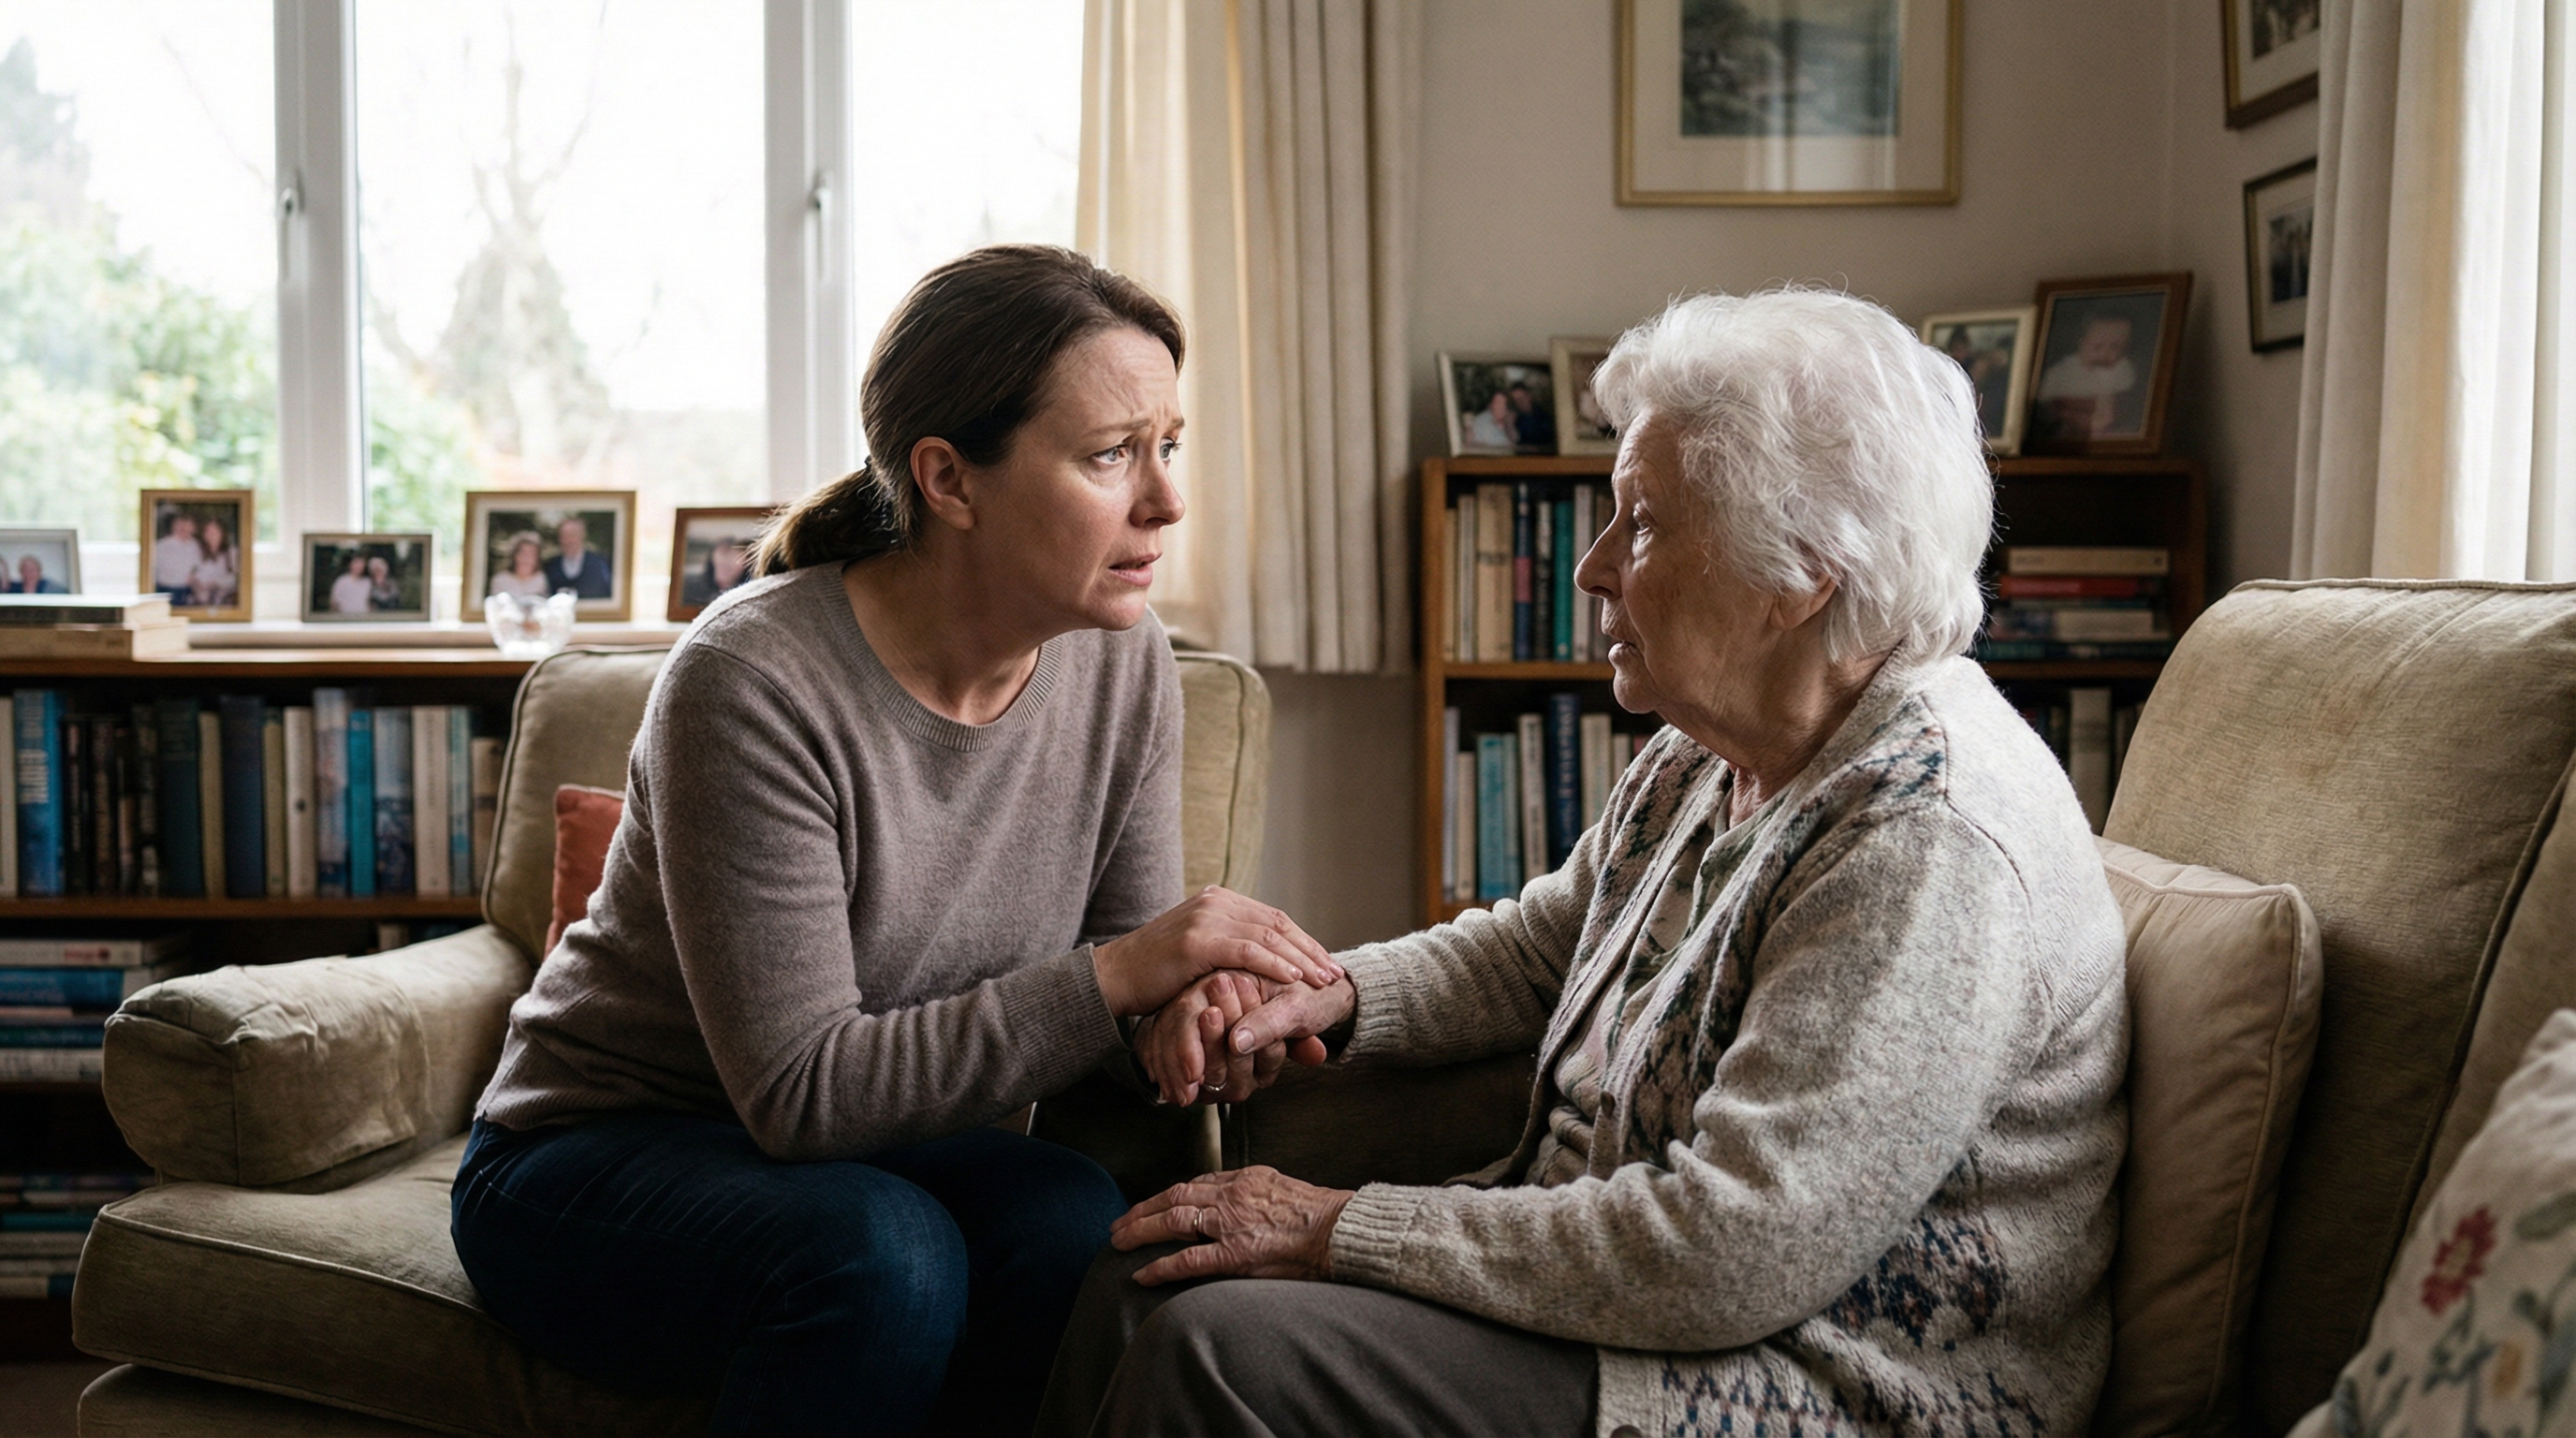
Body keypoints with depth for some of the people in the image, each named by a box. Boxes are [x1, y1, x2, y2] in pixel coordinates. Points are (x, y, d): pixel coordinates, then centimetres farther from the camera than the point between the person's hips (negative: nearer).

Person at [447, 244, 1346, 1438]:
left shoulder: (1121, 665, -6)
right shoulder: (754, 682, -25)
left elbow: (1116, 1003, 1)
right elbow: (801, 1093, -27)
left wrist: (1196, 991, -24)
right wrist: (1121, 976, -31)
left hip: (873, 1145, 5)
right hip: (591, 1162, -4)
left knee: (1083, 1227, -27)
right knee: (883, 1251, -34)